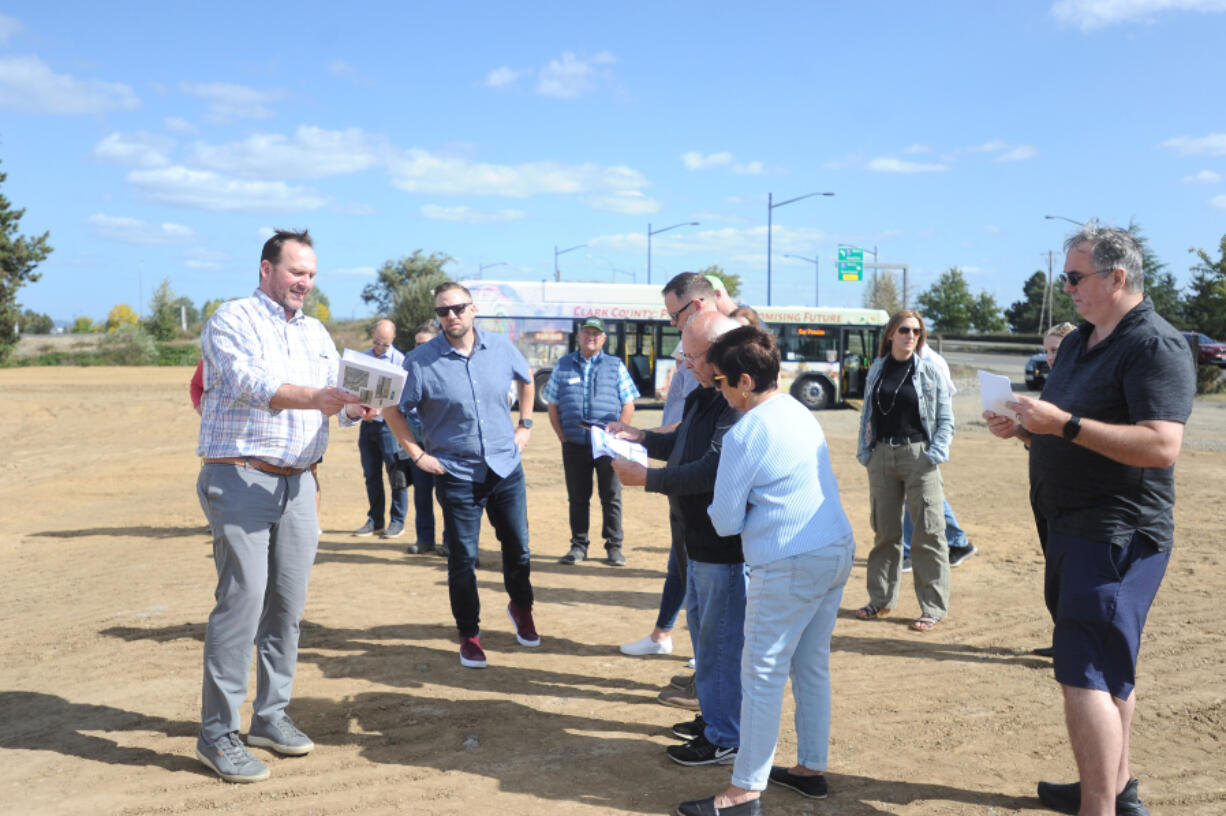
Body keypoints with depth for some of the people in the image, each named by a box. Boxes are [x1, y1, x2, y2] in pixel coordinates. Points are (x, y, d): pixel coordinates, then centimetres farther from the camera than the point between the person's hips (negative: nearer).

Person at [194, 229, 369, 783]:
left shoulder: (317, 334, 19)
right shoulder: (232, 320, -2)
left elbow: (337, 396, 10)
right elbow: (250, 382, -19)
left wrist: (358, 408, -13)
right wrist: (311, 398, -33)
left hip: (298, 482, 6)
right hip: (239, 477, -6)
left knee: (288, 602, 6)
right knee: (243, 597, -11)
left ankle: (271, 716, 20)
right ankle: (217, 732, -1)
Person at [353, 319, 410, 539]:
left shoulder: (399, 360, -4)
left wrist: (381, 409, -23)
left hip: (389, 423, -5)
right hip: (367, 423, 5)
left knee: (396, 474, -2)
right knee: (371, 475, 9)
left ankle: (398, 521, 7)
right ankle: (375, 520, 18)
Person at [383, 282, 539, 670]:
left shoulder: (501, 347, 0)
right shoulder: (420, 361, -11)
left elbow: (526, 377, 19)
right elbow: (392, 409, -3)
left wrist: (524, 424, 12)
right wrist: (417, 454, -7)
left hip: (506, 467, 3)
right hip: (457, 475, -3)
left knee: (518, 546, 13)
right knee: (462, 558, 2)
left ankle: (521, 607, 39)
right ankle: (469, 634, 19)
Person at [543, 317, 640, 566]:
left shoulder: (616, 366, 8)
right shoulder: (563, 366, 11)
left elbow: (628, 406, 5)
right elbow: (552, 405, 11)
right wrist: (562, 435, 1)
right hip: (574, 445, 1)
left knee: (611, 497, 3)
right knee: (577, 497, 6)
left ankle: (614, 546, 13)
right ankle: (578, 546, 17)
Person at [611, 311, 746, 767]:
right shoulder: (705, 396, 9)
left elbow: (711, 471, -29)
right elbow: (684, 445, 23)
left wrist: (648, 480, -21)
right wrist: (640, 438, 9)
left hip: (725, 542, -11)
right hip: (701, 537, 11)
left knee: (720, 637, 1)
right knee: (702, 625, 22)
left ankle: (725, 739, 16)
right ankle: (713, 717, 39)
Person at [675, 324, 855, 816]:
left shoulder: (744, 435, -15)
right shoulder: (800, 412, 10)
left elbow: (725, 522, -10)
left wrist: (715, 511, 13)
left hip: (790, 566, -9)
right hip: (838, 551, 9)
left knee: (763, 675, 1)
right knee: (813, 666, 18)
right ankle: (810, 768, 30)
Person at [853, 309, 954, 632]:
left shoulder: (929, 371, 1)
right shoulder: (877, 369, 10)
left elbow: (945, 419, 3)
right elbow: (867, 413, 16)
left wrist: (935, 454, -9)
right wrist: (865, 451, 7)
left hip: (917, 454, -3)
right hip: (882, 455, 3)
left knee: (928, 531, -3)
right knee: (884, 530, 11)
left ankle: (933, 607, 6)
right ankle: (881, 599, 23)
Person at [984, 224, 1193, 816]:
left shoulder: (1155, 346, -15)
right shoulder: (1078, 342, 14)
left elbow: (1161, 446, -27)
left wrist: (1063, 423, -28)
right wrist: (1024, 428, 4)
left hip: (1116, 535, -10)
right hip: (1072, 526, 10)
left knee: (1085, 671, -11)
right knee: (1110, 667, 18)